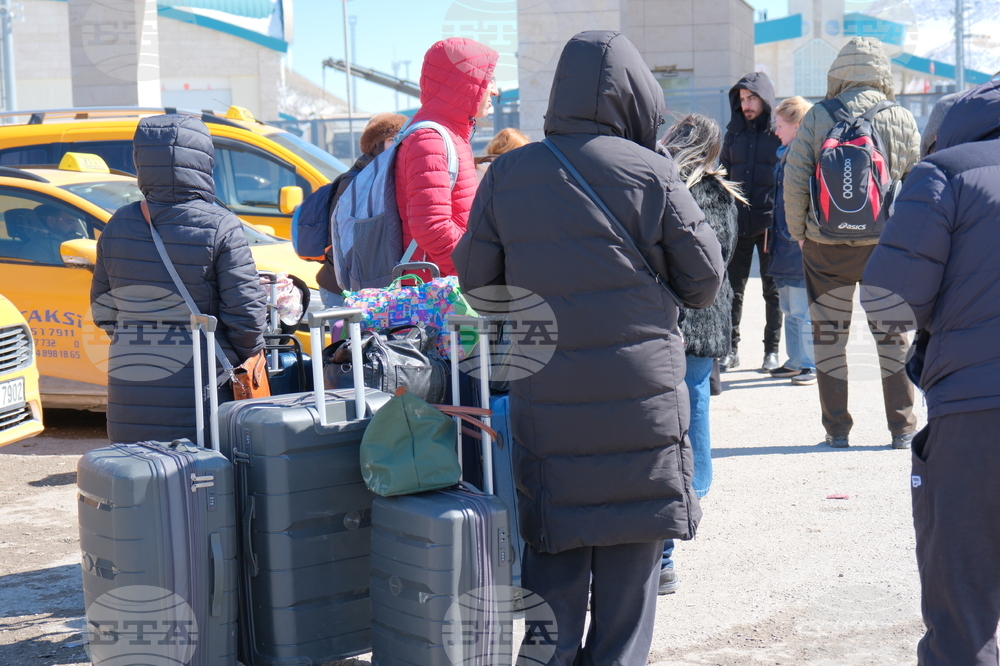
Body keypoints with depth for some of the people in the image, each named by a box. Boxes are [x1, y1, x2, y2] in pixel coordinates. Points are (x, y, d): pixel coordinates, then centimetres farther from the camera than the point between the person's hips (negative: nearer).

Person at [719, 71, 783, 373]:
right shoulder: (734, 131, 10)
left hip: (771, 223, -3)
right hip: (738, 222, 4)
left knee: (772, 290, 6)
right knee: (732, 288, 6)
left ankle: (772, 349, 15)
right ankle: (731, 348, 14)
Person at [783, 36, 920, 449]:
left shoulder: (816, 118, -5)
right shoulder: (902, 120, -2)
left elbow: (794, 180, -7)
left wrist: (798, 232, 6)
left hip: (826, 248, -1)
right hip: (885, 246, 1)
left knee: (829, 334, 9)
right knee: (892, 332, 10)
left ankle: (837, 431, 11)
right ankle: (902, 430, 13)